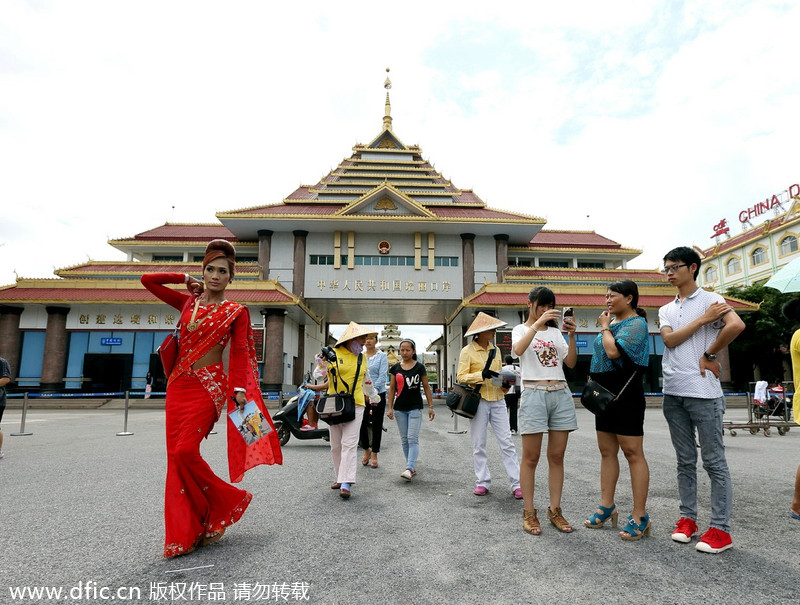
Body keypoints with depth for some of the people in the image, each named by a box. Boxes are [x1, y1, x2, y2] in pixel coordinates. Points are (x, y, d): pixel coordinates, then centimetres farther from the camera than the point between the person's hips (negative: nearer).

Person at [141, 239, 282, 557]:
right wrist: (186, 279, 14)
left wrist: (239, 389, -17)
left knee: (185, 451, -15)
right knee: (175, 455, 3)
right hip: (178, 384, 5)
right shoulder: (187, 301, 12)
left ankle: (226, 503, 9)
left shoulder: (236, 312, 1)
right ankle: (184, 533, 14)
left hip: (210, 386, -5)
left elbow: (239, 353, -7)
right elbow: (148, 280, 15)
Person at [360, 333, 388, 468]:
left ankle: (374, 455, 16)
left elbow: (382, 376, -8)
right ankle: (366, 450, 25)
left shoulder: (382, 356, -1)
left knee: (376, 425, 4)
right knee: (361, 423, 0)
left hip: (378, 394, -2)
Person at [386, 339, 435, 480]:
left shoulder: (419, 367, -2)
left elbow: (426, 388, 3)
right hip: (400, 408, 4)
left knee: (413, 439, -10)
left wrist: (431, 407, 2)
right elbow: (392, 389, 8)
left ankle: (409, 469, -15)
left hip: (415, 408, -3)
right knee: (404, 440, 9)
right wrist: (390, 408, 4)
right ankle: (412, 467, 21)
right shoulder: (395, 368, 4)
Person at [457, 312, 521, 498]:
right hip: (479, 401, -4)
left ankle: (516, 484, 4)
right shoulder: (467, 351, -4)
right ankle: (483, 482, 15)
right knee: (479, 445, 4)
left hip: (498, 401, 4)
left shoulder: (495, 349, 13)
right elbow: (460, 377, -10)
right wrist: (481, 375, -22)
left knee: (507, 443, 1)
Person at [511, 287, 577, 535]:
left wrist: (572, 335, -5)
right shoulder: (521, 329, 6)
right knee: (531, 458, -1)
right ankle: (529, 512, 8)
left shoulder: (555, 332, 18)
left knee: (557, 456, 7)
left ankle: (555, 510, 17)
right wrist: (537, 323, -25)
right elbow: (518, 349, -18)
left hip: (561, 394, 5)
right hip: (534, 394, -4)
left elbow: (571, 363, 7)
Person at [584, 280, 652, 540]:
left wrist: (605, 327, -10)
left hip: (626, 394, -9)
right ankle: (607, 506, 22)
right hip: (606, 393, 9)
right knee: (607, 451, 12)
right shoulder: (612, 322, 15)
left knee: (633, 452, -3)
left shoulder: (636, 324, -11)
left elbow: (613, 351, -25)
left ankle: (639, 516, 5)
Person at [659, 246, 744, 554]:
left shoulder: (710, 299, -2)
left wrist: (709, 355, -11)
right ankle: (688, 518, 22)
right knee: (685, 460, 13)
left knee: (714, 461, 1)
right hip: (673, 393, 6)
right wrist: (703, 319, -9)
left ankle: (721, 529, 10)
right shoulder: (666, 310, 15)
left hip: (703, 391, -6)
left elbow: (737, 325, -20)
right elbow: (669, 340, -2)